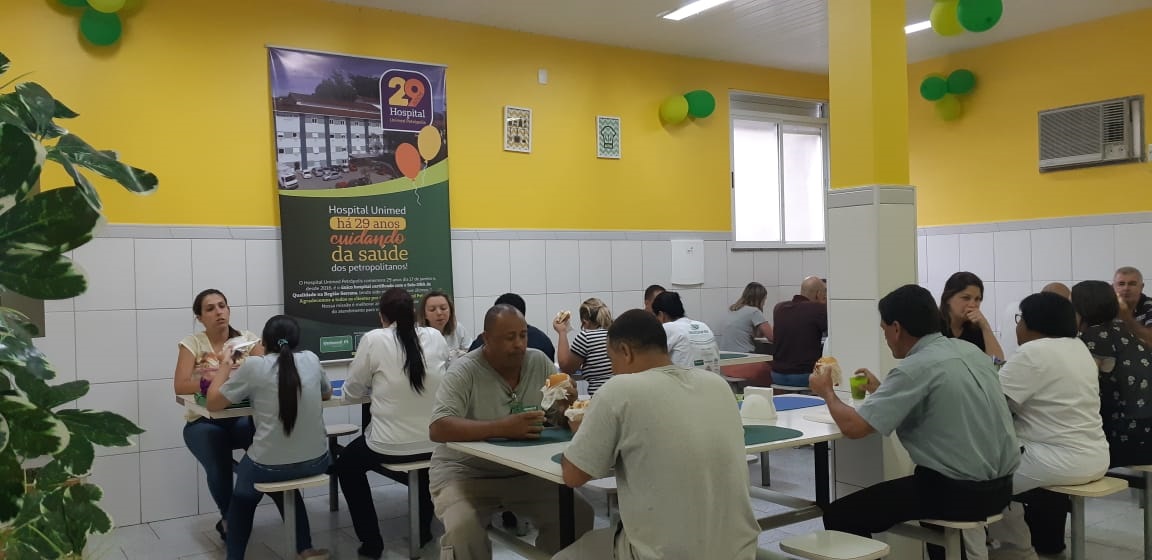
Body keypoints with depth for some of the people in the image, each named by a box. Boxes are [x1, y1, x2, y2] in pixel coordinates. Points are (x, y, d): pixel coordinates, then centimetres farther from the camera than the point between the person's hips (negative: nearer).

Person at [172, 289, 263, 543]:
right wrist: (209, 381, -31)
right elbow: (180, 386, -13)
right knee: (219, 470, -28)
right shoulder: (192, 343, -1)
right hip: (204, 421, -1)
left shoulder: (248, 339, 4)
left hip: (243, 417, 1)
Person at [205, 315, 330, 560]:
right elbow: (326, 394, 22)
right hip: (316, 462, 3)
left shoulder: (254, 366, -8)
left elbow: (213, 403, 2)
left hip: (269, 467, -3)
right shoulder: (311, 359, 3)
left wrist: (225, 364, 13)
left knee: (243, 498, 31)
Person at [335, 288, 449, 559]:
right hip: (435, 442, 4)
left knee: (346, 465, 27)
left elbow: (352, 389, 1)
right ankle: (424, 530, 43)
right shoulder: (435, 337, 1)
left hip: (390, 446, -3)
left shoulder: (374, 339, -10)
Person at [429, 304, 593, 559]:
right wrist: (501, 428, -37)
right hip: (465, 473, -4)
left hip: (523, 471, 5)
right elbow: (438, 429, -27)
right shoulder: (464, 371, -16)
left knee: (579, 515, -11)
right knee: (462, 531, -31)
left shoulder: (539, 362, -1)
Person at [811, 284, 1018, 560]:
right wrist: (881, 390, 25)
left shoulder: (915, 368, -18)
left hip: (957, 492, -8)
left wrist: (827, 392, 0)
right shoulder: (970, 351, 6)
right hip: (999, 486, 9)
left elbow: (853, 426, -18)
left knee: (839, 515, 1)